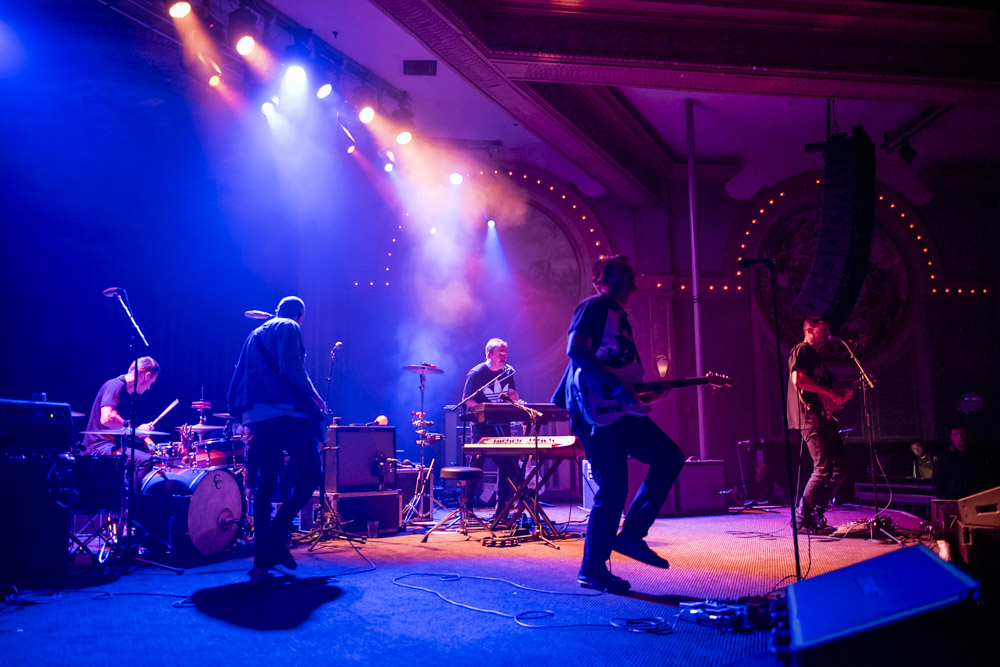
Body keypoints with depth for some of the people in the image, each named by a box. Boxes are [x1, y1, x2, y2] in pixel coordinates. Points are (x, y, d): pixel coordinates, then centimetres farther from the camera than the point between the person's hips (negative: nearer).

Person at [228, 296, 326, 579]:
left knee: (264, 484, 7)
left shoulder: (255, 335, 26)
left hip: (257, 417, 8)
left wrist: (245, 412, 24)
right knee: (310, 474, -1)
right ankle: (278, 530, -14)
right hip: (287, 412, -8)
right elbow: (292, 368, -14)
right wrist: (314, 396, -5)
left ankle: (262, 558, 6)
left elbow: (240, 379, 22)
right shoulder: (289, 328, 2)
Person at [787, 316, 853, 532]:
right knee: (823, 469, -12)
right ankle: (802, 518, -3)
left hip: (824, 418, 10)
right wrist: (831, 392, -16)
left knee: (841, 465, 8)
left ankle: (817, 512, 15)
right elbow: (798, 379, -21)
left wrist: (841, 396, 5)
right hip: (810, 418, -10)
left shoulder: (817, 358, 26)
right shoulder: (801, 351, -4)